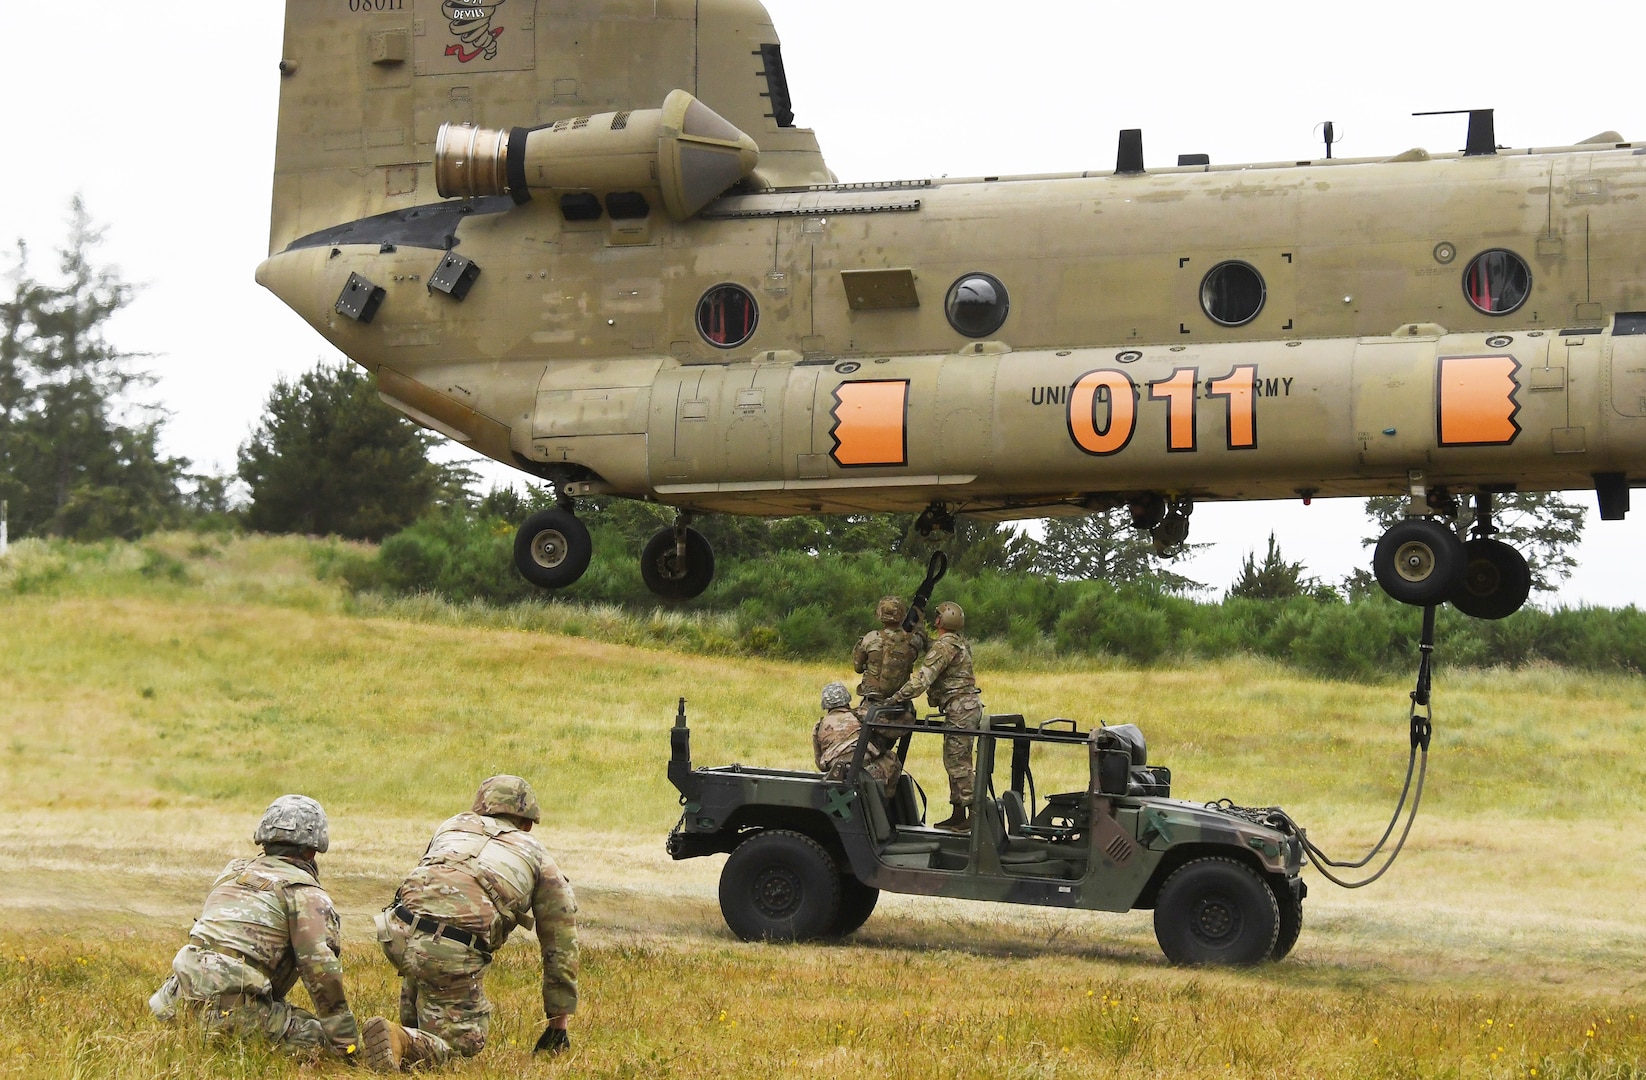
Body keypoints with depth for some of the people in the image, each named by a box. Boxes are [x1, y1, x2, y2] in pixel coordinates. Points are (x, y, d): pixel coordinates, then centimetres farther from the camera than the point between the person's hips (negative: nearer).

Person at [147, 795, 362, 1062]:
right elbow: (322, 971, -9)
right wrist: (347, 1044, -5)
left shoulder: (231, 873, 21)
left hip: (186, 996, 7)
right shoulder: (305, 894, -1)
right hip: (236, 1007, -7)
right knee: (320, 1038, -1)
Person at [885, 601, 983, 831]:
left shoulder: (944, 646, -15)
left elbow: (924, 677, -23)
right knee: (955, 761, 14)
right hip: (966, 707, 10)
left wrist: (897, 698, -21)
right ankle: (958, 814, 17)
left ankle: (973, 814, -11)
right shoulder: (960, 643, 16)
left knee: (957, 763, -9)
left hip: (960, 708, -10)